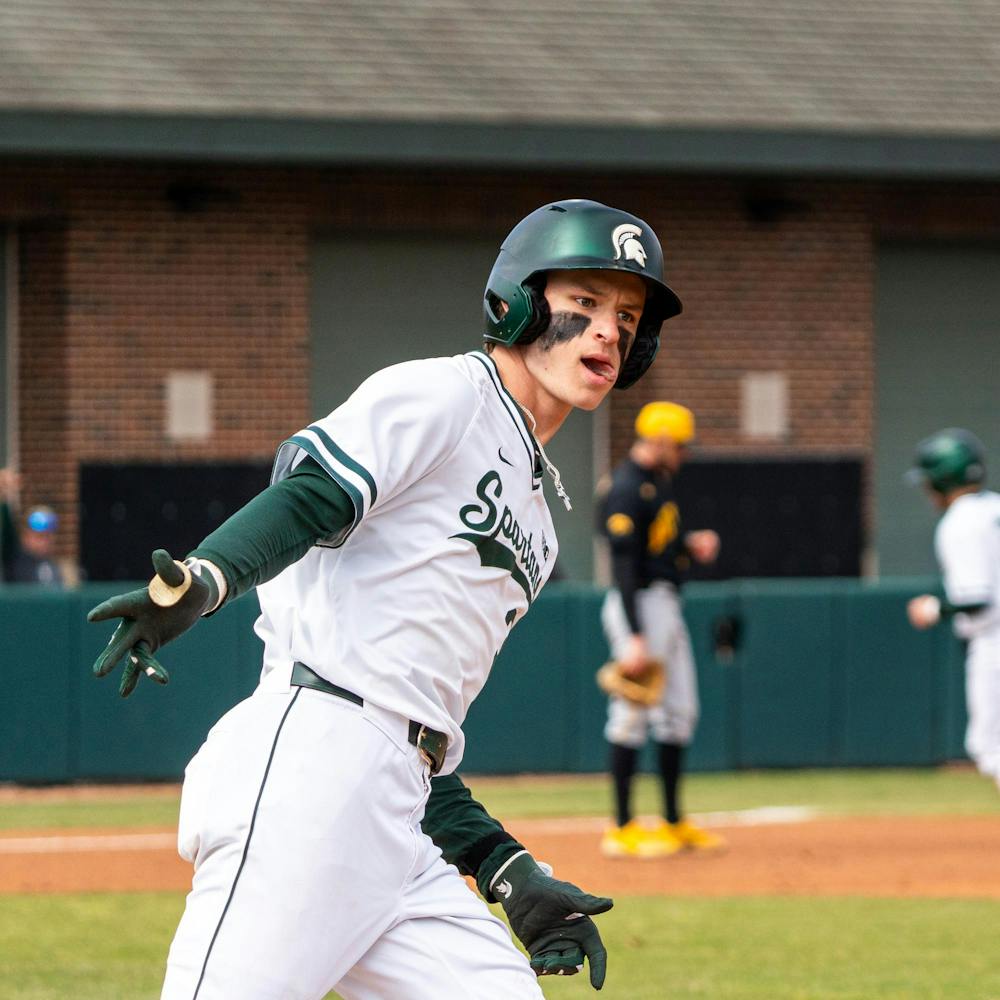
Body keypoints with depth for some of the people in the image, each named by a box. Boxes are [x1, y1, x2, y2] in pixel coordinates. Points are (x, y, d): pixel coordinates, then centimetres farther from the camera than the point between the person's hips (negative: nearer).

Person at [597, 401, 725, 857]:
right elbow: (624, 564, -23)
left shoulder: (659, 480, 13)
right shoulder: (626, 489, -18)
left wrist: (692, 543, 6)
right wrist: (635, 638, -27)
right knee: (632, 715, -7)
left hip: (667, 605, 10)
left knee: (679, 712, 14)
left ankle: (673, 823, 21)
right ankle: (622, 829, -3)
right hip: (640, 605, -10)